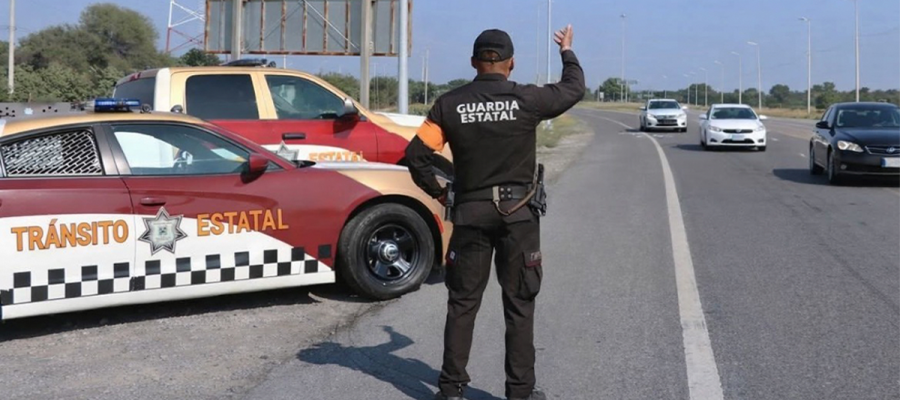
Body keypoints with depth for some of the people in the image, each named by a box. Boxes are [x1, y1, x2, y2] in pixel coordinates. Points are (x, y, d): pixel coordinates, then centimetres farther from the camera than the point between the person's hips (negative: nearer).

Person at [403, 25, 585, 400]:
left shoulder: (450, 104, -3)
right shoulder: (527, 99, -7)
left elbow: (416, 153, -6)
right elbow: (574, 89, 10)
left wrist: (437, 191, 9)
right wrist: (567, 52, 27)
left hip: (469, 213, 2)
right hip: (518, 213, -1)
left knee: (462, 302, 11)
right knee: (519, 304, 8)